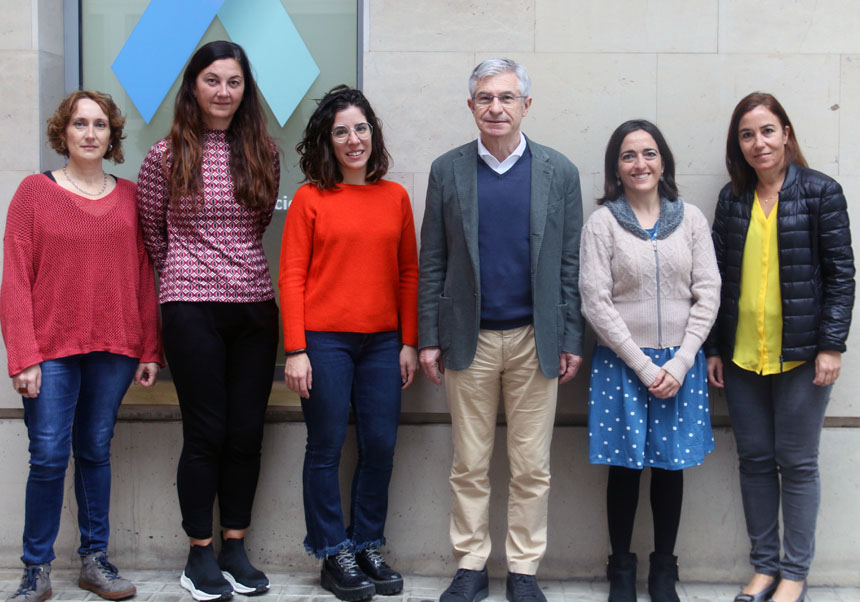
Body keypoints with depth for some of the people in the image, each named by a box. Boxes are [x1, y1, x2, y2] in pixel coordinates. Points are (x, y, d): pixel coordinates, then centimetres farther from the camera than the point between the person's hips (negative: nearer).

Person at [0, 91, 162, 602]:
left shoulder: (130, 196, 8)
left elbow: (145, 276, 9)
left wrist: (150, 350, 5)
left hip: (114, 348, 2)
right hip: (51, 349, -2)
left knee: (96, 451, 10)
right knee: (49, 456, -3)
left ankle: (95, 559, 21)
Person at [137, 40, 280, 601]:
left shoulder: (263, 154, 7)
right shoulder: (167, 155, -1)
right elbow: (151, 230, 10)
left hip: (254, 304, 3)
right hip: (192, 306, -3)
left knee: (247, 432, 6)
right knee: (206, 432, 0)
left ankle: (235, 548, 20)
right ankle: (200, 556, 15)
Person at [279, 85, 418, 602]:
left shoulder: (395, 197, 9)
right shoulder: (310, 199, 0)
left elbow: (409, 273, 11)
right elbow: (292, 277, -3)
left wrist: (409, 342, 6)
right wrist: (296, 351, -9)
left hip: (382, 341, 3)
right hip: (324, 340, -3)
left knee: (380, 447, 6)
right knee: (327, 448, 4)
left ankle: (367, 547, 21)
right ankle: (333, 555, 16)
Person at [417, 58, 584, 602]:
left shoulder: (559, 172, 3)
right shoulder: (448, 170, 4)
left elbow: (570, 264, 3)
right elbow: (432, 262, 4)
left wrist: (572, 340, -2)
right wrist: (428, 337, 0)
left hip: (536, 339, 0)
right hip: (470, 339, 1)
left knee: (532, 467, 7)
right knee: (470, 465, 8)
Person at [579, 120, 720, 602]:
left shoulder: (691, 219, 4)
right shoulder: (602, 223, -3)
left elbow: (708, 295, 1)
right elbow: (596, 302, -7)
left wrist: (679, 364, -8)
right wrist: (644, 366, -10)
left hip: (681, 363, 2)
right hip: (622, 364, -2)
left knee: (671, 467, 8)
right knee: (625, 468, 5)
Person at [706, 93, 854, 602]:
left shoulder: (820, 192, -3)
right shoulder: (733, 198, 8)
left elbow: (840, 274, -4)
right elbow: (720, 276, 10)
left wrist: (832, 345, -11)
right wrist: (714, 348, 7)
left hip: (800, 354, -4)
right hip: (742, 355, 4)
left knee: (797, 463, 4)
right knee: (755, 460, 10)